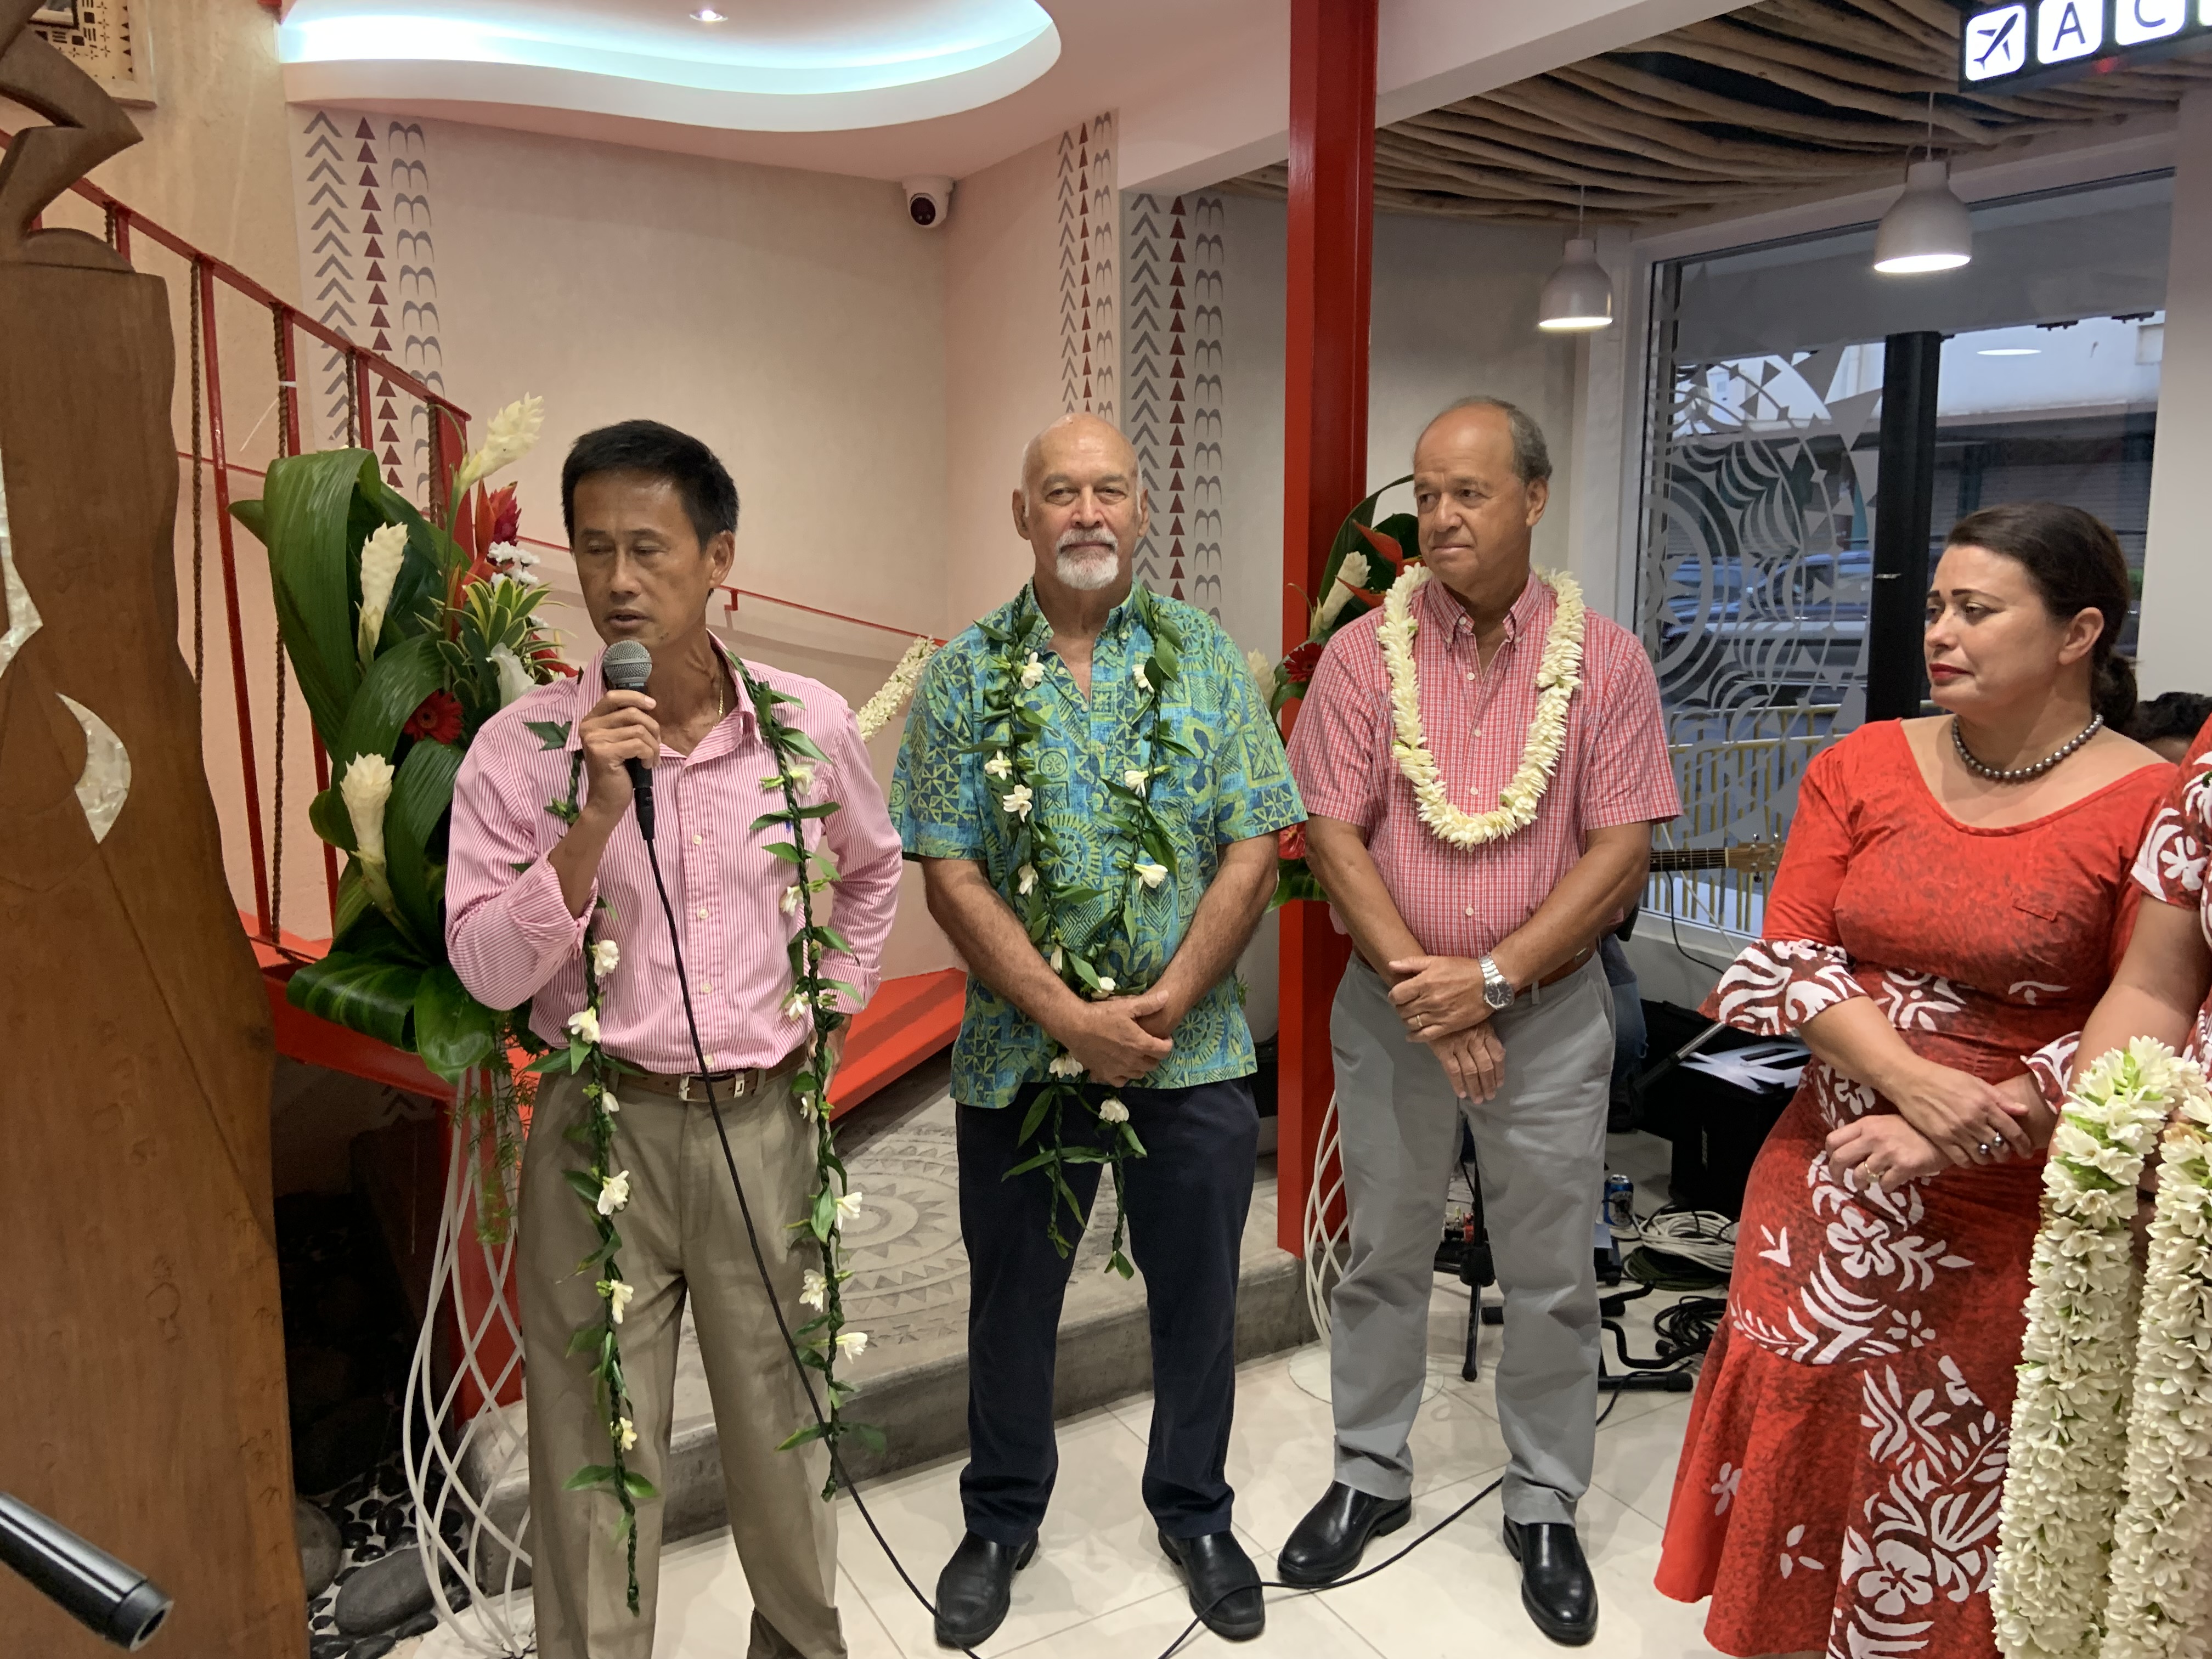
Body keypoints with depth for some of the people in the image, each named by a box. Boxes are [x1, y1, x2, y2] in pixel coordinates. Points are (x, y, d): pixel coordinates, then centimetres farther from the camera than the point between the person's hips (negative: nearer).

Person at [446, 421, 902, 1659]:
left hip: (765, 1122, 2)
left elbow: (874, 868, 17)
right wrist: (597, 815, -24)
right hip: (602, 1125, -1)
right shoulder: (522, 747, -8)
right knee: (595, 1443, 10)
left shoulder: (811, 724, -3)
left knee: (785, 1422, 17)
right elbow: (489, 972, -13)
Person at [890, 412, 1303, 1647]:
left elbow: (1254, 853, -4)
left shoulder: (1208, 657, 0)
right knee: (1013, 1297, 16)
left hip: (1194, 1049, 1)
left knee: (1198, 1298, 14)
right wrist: (1071, 1018, -15)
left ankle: (1196, 1513, 39)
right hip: (1020, 1051, 0)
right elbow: (951, 875, -7)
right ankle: (1003, 1521, 39)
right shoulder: (965, 675, -1)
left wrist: (1163, 1005, -15)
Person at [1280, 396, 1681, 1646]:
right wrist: (1424, 986, -14)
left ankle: (1546, 1508, 32)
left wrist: (1492, 979, -15)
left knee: (1553, 1280, 11)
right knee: (1383, 1260, 14)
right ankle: (1371, 1478, 34)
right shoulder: (1366, 653, -3)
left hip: (1551, 1013, 0)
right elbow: (1334, 836, -7)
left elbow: (1621, 854, -8)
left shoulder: (1604, 660, -4)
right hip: (1392, 1009, 1)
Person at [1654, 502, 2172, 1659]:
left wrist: (1949, 1138, -19)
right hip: (1829, 1190, 4)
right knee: (1796, 1439, 13)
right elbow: (1786, 957, -4)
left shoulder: (2151, 806, -10)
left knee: (1947, 1487, 9)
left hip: (2006, 1218, -3)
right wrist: (1917, 1081, -19)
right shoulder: (1865, 767, 2)